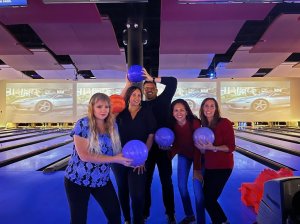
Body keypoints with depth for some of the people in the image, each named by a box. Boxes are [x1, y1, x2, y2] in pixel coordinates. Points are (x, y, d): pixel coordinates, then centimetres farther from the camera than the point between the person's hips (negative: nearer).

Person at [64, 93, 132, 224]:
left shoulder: (112, 125, -3)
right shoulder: (83, 125, -19)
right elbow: (84, 156, -26)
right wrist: (115, 159, -27)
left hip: (102, 180, 5)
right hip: (78, 180, -4)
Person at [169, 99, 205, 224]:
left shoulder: (194, 123, -30)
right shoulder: (173, 125, -18)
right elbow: (176, 145, -10)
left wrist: (197, 169, -28)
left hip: (197, 155, -4)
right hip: (183, 156, 5)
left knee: (197, 188, -7)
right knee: (181, 185, 10)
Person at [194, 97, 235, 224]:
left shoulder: (224, 123, -13)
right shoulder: (203, 126, 5)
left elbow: (231, 147, -16)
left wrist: (212, 147, -28)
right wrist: (201, 147, -10)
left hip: (222, 167, -6)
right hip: (209, 167, 6)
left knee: (209, 199, -2)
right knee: (205, 197, 12)